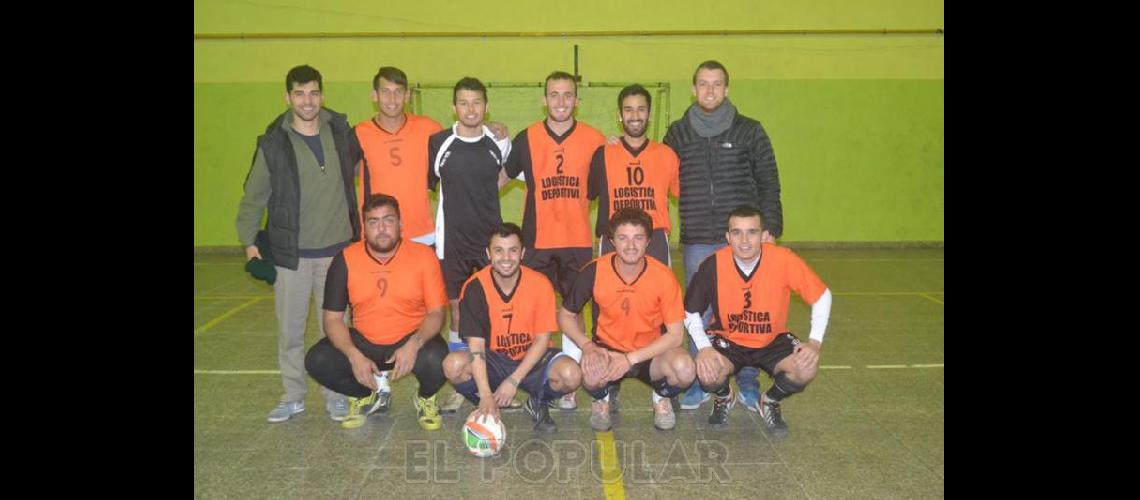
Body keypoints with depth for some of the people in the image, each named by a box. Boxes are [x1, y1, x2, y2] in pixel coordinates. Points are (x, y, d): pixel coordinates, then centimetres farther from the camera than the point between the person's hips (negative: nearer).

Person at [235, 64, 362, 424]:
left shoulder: (342, 131, 0)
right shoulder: (274, 142, -5)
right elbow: (254, 197, 1)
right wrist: (249, 242, -5)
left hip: (338, 250, 1)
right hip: (291, 253, -1)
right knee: (289, 329, 7)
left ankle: (335, 395, 23)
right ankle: (293, 396, 24)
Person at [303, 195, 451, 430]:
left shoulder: (423, 256, -10)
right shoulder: (345, 260, -7)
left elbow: (436, 313, -8)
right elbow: (333, 318, -4)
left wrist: (414, 345, -27)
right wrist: (354, 356, -21)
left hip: (411, 340, -2)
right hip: (363, 342, 2)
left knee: (436, 361, -33)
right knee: (317, 361, -21)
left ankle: (426, 399, 7)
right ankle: (368, 397, 11)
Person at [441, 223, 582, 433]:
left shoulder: (540, 284, -15)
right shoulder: (475, 287, -16)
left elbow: (542, 339, -11)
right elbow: (475, 344, -20)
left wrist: (513, 380, -20)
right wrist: (486, 396, -31)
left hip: (531, 360, 0)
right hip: (493, 360, 0)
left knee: (571, 375, -30)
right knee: (453, 365, -31)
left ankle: (538, 403, 6)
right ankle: (485, 408, 3)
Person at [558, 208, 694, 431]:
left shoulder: (664, 276, -16)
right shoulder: (593, 272, -14)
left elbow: (675, 335, -14)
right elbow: (566, 315, 0)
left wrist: (631, 358, -23)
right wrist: (587, 345, -18)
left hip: (651, 353, 0)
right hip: (607, 351, 0)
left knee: (684, 369, -32)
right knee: (591, 375, -35)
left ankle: (661, 396, 6)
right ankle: (601, 398, 5)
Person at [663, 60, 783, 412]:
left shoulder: (749, 131, 4)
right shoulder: (677, 134, 8)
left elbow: (768, 185, 5)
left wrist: (770, 228, -1)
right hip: (697, 242, 1)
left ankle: (748, 384, 18)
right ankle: (699, 383, 20)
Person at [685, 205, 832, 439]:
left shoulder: (784, 260, -22)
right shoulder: (713, 265, -21)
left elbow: (822, 297, -9)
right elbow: (690, 312, -6)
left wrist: (815, 341, -18)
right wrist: (704, 347, -21)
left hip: (772, 340, 1)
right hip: (727, 340, 0)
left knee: (806, 369, -27)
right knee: (707, 373, -29)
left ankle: (770, 403, 9)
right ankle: (724, 398, 11)